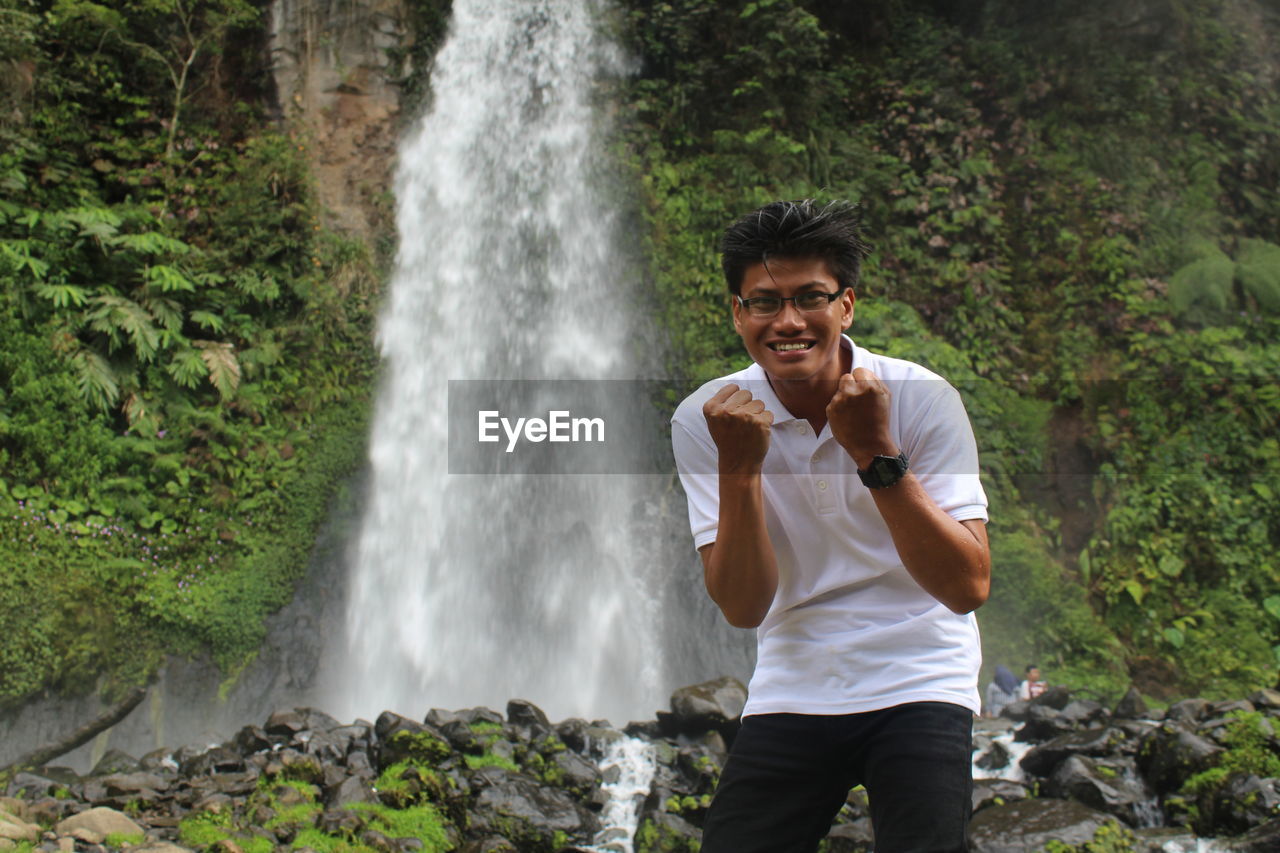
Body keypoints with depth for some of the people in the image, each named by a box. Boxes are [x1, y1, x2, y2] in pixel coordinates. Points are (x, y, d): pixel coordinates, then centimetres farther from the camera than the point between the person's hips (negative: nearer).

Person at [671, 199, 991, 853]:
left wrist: (876, 453, -27)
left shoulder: (922, 398, -12)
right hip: (791, 693, 2)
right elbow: (743, 608, -12)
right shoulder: (706, 419, -8)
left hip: (919, 683, -1)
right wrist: (739, 465, -25)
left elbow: (968, 588, -18)